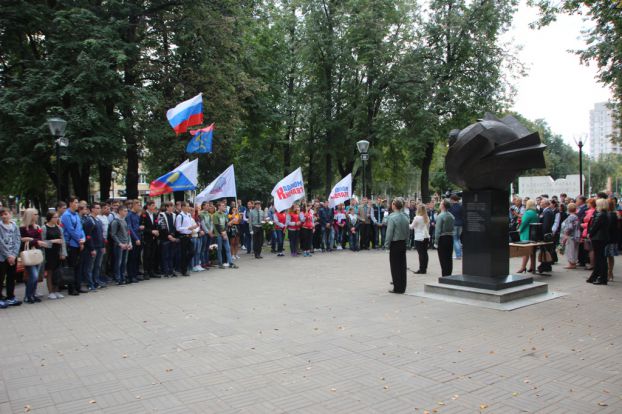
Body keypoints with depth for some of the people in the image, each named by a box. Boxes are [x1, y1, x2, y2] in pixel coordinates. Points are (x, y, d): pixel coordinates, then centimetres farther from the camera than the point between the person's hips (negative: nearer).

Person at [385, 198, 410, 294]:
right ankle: (402, 287, 17)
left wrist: (387, 244, -7)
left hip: (395, 244, -7)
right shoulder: (405, 216, 5)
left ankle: (397, 288, 3)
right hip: (403, 243, 7)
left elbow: (389, 232, -15)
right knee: (402, 265, 11)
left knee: (395, 266, 0)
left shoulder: (392, 217, -16)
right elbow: (408, 231, 11)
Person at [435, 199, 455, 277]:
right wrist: (451, 235, 15)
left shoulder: (440, 216, -13)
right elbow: (453, 228, 11)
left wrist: (436, 241, -10)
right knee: (449, 258, 11)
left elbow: (438, 230, -14)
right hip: (450, 238, 7)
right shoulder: (451, 216, 7)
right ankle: (449, 275, 16)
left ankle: (444, 276, -1)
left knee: (443, 259, -2)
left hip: (442, 238, -6)